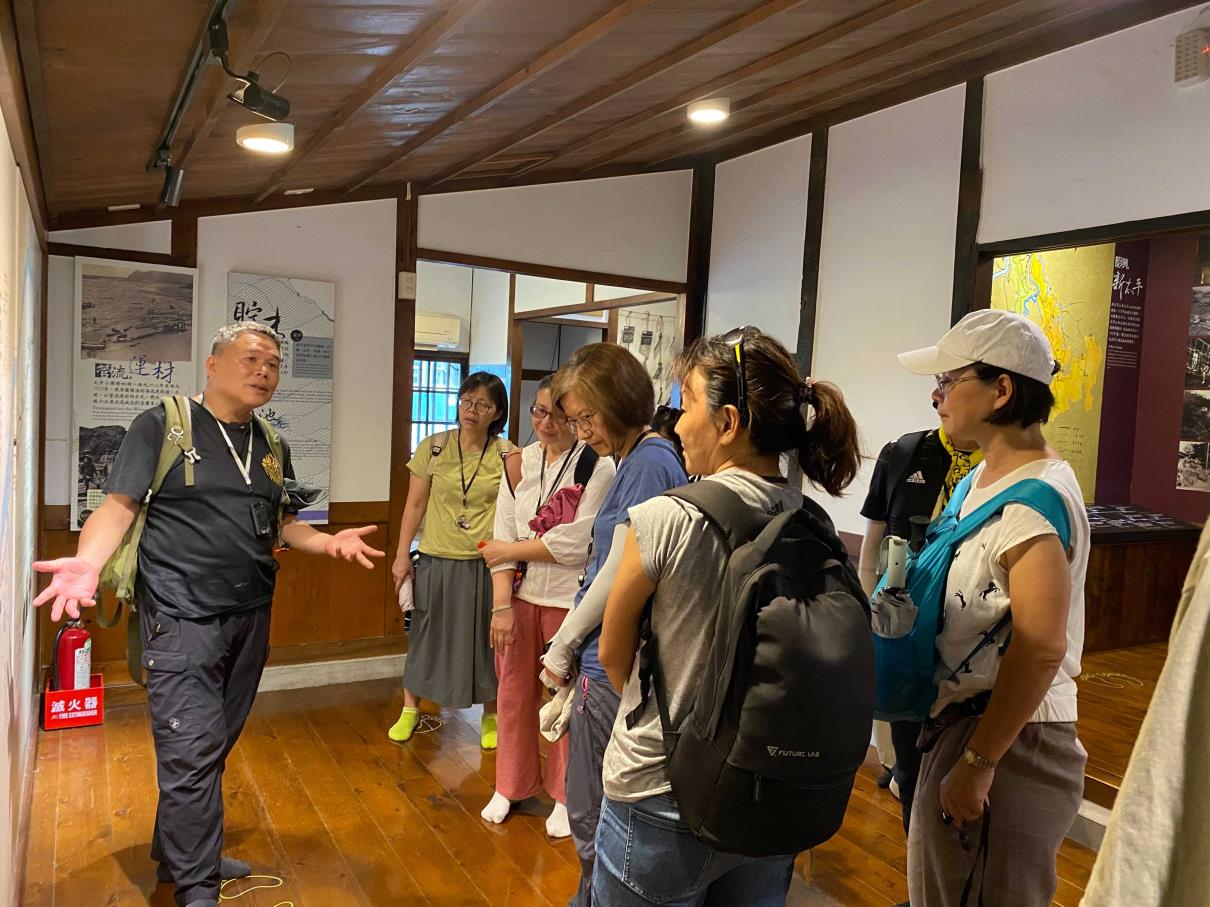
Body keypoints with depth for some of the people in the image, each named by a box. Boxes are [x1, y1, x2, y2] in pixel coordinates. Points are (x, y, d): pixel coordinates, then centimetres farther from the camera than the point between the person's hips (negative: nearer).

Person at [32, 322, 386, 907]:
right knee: (192, 751, -5)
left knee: (215, 746, 16)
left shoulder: (272, 449, 12)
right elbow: (119, 505, -9)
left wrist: (327, 542, -2)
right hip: (181, 618, -6)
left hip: (250, 618, 6)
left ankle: (178, 853, 36)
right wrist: (88, 561, -27)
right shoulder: (162, 426, -5)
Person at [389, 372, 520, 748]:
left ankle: (490, 717, 30)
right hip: (436, 561, 2)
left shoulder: (508, 455, -5)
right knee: (425, 635, 14)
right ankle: (410, 710, 34)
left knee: (486, 640, 10)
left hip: (485, 565, -1)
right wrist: (402, 556, 2)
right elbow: (415, 505, 3)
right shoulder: (433, 447, 0)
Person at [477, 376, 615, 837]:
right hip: (519, 595, 4)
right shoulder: (519, 462, 4)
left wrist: (510, 550, -7)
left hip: (569, 600, -4)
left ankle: (565, 796, 28)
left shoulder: (598, 466, -11)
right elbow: (502, 535, 0)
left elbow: (575, 545, -17)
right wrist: (502, 604, -7)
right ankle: (509, 786, 35)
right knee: (513, 692, 14)